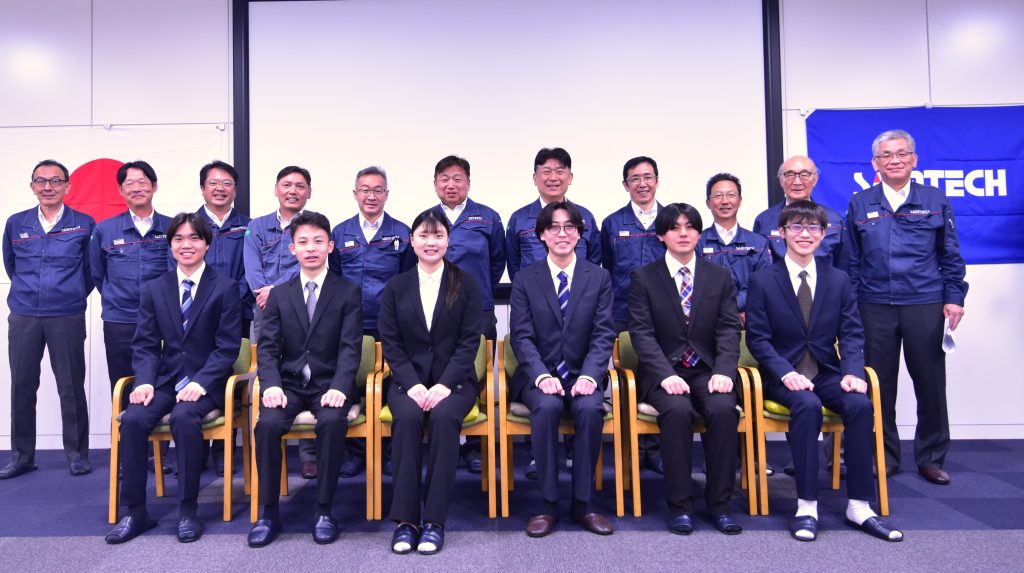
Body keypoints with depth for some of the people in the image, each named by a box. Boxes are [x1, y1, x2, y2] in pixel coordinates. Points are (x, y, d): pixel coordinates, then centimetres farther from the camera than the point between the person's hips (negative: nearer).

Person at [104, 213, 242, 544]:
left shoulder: (225, 288, 0)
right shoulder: (154, 289, 12)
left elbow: (227, 347, -6)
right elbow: (145, 344, 7)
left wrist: (200, 382, -20)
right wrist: (145, 381, -11)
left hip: (205, 382, -3)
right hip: (166, 378, 4)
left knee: (183, 416, -32)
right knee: (133, 419, -23)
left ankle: (188, 510, -18)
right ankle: (135, 512, -10)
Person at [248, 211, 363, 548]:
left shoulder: (348, 293, 4)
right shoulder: (278, 295, 11)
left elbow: (350, 348, -6)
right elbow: (267, 347, 3)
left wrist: (339, 387, -23)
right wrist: (271, 385, -16)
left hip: (329, 385, -2)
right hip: (289, 384, 2)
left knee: (332, 421, -33)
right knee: (267, 423, -27)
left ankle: (323, 510, -16)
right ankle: (269, 511, -11)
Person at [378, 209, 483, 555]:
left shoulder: (466, 284, 6)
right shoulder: (396, 287, 11)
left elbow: (470, 341, -2)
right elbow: (390, 343, 3)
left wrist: (445, 384, -16)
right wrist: (413, 384, -13)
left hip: (454, 379, -1)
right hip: (409, 379, 1)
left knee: (443, 416, -32)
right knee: (407, 417, -30)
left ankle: (434, 520, -24)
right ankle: (405, 519, -23)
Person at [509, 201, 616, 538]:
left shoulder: (599, 278, 7)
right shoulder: (525, 280, 5)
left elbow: (603, 334, -1)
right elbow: (521, 337, -2)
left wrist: (589, 375, -18)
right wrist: (542, 376, -19)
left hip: (582, 375, 1)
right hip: (540, 376, 0)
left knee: (591, 408, -31)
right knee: (547, 406, -32)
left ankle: (582, 504, -14)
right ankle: (548, 504, -19)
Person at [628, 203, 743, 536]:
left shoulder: (719, 277, 12)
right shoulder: (644, 278, 5)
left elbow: (728, 330, 4)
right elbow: (642, 333, -5)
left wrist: (724, 371, -15)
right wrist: (667, 375, -19)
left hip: (707, 371, 2)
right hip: (662, 373, -2)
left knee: (724, 409, -28)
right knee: (677, 410, -31)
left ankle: (718, 503, -11)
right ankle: (680, 504, -16)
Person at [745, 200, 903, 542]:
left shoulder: (838, 279, 10)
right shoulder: (762, 281, 1)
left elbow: (852, 333, 4)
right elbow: (757, 338, -5)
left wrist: (852, 372, -15)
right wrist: (786, 373, -20)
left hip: (827, 373, 3)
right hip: (784, 376, -3)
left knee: (861, 405, -27)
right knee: (807, 405, -33)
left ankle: (859, 507, -16)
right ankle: (806, 507, -26)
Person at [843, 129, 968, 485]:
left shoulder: (935, 201, 7)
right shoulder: (860, 205, 7)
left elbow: (951, 256, 9)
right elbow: (851, 261, 8)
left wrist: (954, 298, -1)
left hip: (925, 306, 0)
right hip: (875, 308, 0)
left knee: (931, 384, 6)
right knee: (880, 386, 6)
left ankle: (931, 458, 21)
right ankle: (885, 457, 20)